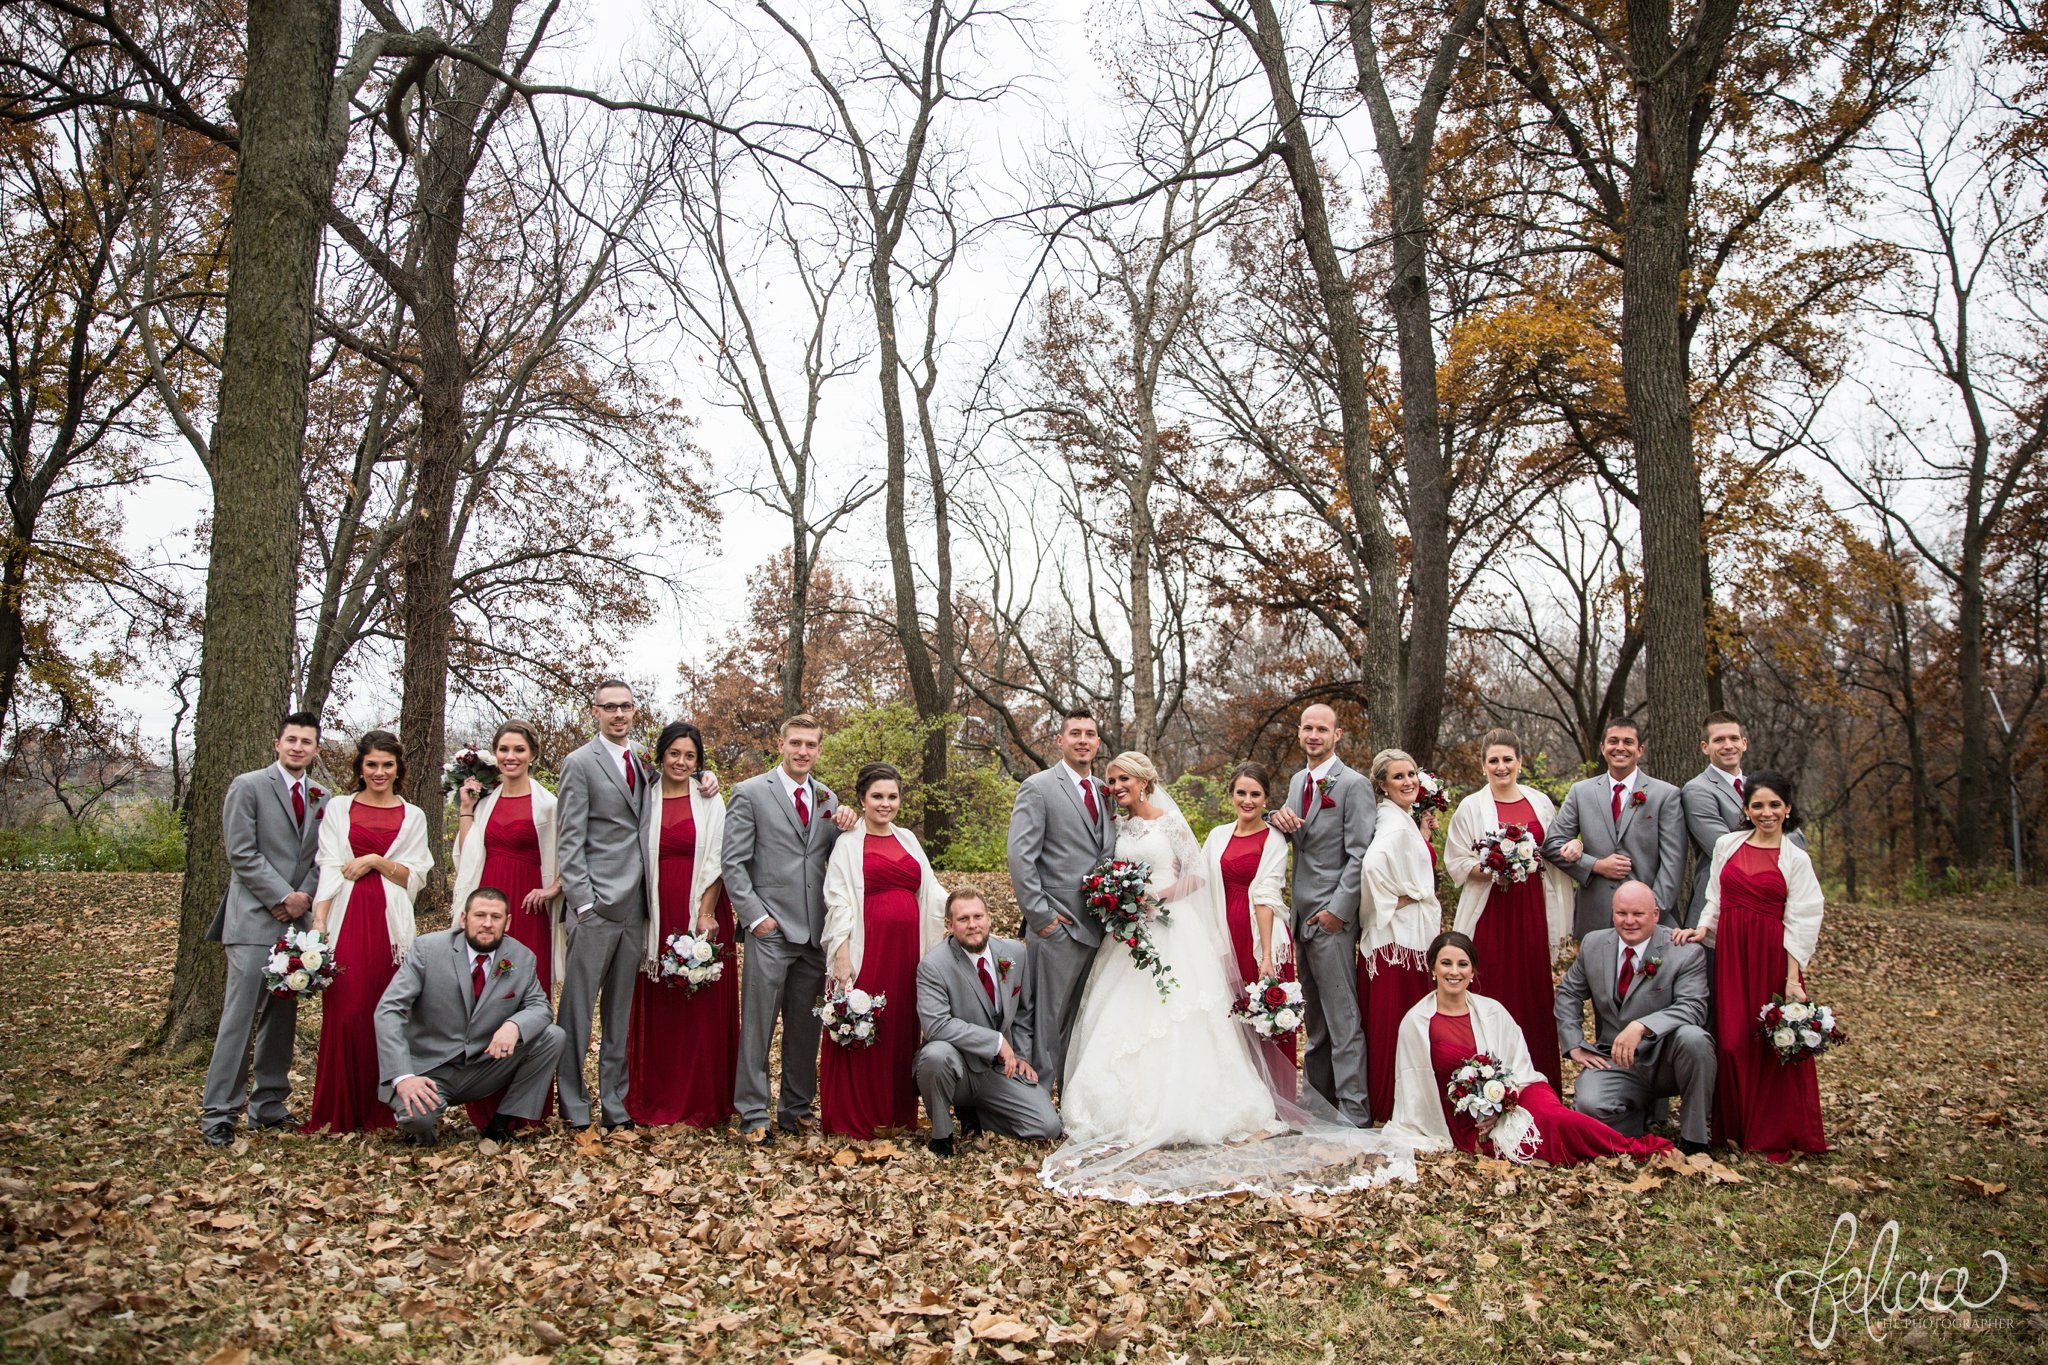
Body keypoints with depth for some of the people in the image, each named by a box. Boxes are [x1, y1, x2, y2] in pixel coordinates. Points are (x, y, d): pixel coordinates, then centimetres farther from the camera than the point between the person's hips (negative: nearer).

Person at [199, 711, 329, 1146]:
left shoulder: (321, 798, 13)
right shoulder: (248, 786, -2)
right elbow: (242, 853, -8)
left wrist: (305, 898, -3)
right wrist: (283, 897, -11)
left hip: (298, 921, 6)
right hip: (254, 919, -5)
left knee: (283, 1016, 8)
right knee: (240, 1015, -8)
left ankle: (269, 1106, 16)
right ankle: (218, 1114, -2)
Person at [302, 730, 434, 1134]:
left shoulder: (412, 816, 13)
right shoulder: (338, 808, 10)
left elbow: (416, 877, 7)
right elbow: (329, 869, 1)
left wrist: (376, 861, -7)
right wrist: (318, 922, -9)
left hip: (390, 922, 1)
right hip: (346, 919, -1)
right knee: (344, 1013, -6)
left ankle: (381, 1108, 9)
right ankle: (341, 1111, 3)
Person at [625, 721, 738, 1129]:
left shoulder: (710, 801, 3)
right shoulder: (645, 800, 7)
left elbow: (717, 860, -3)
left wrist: (707, 913, -13)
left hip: (703, 912, -1)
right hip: (658, 914, 2)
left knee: (704, 1007, 1)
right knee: (657, 1008, 4)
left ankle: (703, 1102, 10)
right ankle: (656, 1100, 14)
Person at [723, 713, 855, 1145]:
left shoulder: (827, 798, 14)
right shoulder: (750, 793, -2)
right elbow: (733, 862, -5)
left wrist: (845, 826, -4)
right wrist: (755, 915, -10)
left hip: (815, 931, 5)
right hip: (771, 930, -5)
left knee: (806, 1027, 11)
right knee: (758, 1025, -1)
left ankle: (796, 1108, 22)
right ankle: (753, 1115, 7)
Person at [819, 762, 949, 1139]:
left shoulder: (907, 839, 15)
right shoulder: (848, 843, -1)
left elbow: (930, 890, 15)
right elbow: (838, 902, -7)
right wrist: (842, 956, -15)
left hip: (907, 946, 5)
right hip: (866, 948, -5)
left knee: (903, 1028, 9)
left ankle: (898, 1113, 20)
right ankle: (854, 1118, 10)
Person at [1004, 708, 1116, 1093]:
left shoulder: (1105, 793, 15)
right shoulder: (1038, 787, -4)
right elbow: (1020, 858, -10)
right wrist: (1040, 916, -14)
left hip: (1100, 927, 6)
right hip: (1059, 927, -6)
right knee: (1048, 1019, -3)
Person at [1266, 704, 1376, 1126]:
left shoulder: (1353, 784, -8)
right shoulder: (1298, 780, 15)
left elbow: (1360, 855, -13)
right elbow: (1291, 838, 19)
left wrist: (1338, 910, -17)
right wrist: (1279, 818, -4)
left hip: (1332, 917, -8)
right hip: (1302, 916, 8)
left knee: (1343, 1020, -7)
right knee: (1315, 1018, 14)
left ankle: (1354, 1112, -4)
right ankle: (1317, 1098, 21)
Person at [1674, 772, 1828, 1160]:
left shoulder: (1796, 859, 0)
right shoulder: (1727, 845, 8)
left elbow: (1800, 922, -4)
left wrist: (1793, 978, -10)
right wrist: (1702, 928, -3)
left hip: (1772, 955, -2)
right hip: (1730, 952, 2)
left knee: (1775, 1044, -1)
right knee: (1733, 1041, 1)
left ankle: (1776, 1134, 13)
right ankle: (1737, 1128, 15)